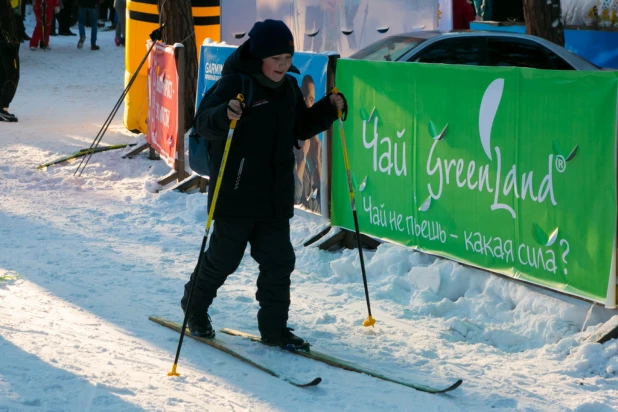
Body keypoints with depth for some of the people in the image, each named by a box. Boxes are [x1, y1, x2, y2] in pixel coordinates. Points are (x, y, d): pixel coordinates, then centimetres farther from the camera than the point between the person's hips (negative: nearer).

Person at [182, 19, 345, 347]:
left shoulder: (288, 89, 9)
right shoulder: (236, 83, -14)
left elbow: (301, 128, 23)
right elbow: (203, 123, -23)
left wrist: (329, 109, 7)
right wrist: (225, 114, -45)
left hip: (276, 197, 6)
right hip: (235, 195, -6)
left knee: (279, 261, 5)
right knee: (223, 258, 6)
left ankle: (274, 327, 15)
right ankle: (194, 308, 30)